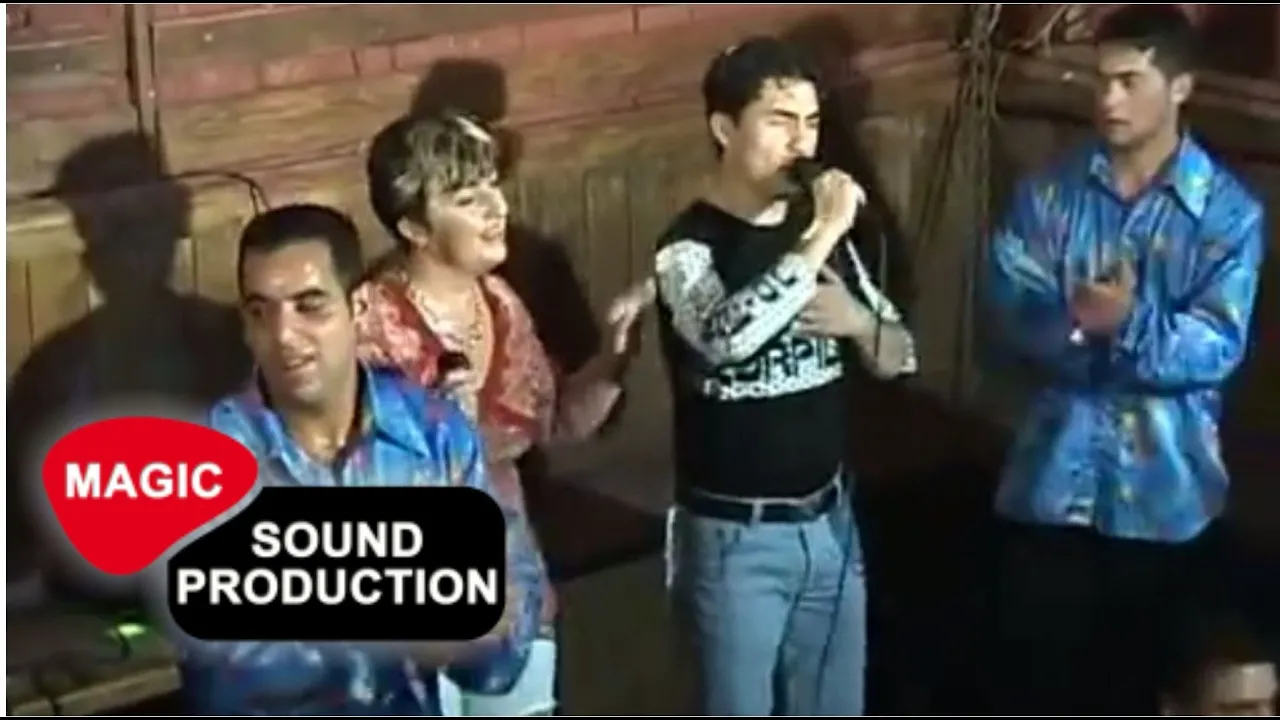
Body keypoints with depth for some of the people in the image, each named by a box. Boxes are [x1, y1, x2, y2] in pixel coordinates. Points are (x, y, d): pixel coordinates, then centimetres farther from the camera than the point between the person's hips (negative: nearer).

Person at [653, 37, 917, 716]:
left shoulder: (816, 227, 4)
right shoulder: (690, 245, -16)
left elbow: (899, 355, 10)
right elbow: (726, 335, -38)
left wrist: (857, 322, -12)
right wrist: (824, 235, -34)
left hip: (829, 523, 6)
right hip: (735, 537, -6)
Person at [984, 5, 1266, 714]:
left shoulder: (1228, 210, -5)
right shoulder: (1047, 192, 1)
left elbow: (1216, 348, -14)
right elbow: (1009, 317, -8)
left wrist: (1131, 325, -32)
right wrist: (1082, 325, -26)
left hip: (1162, 491, -1)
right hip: (1053, 479, 1)